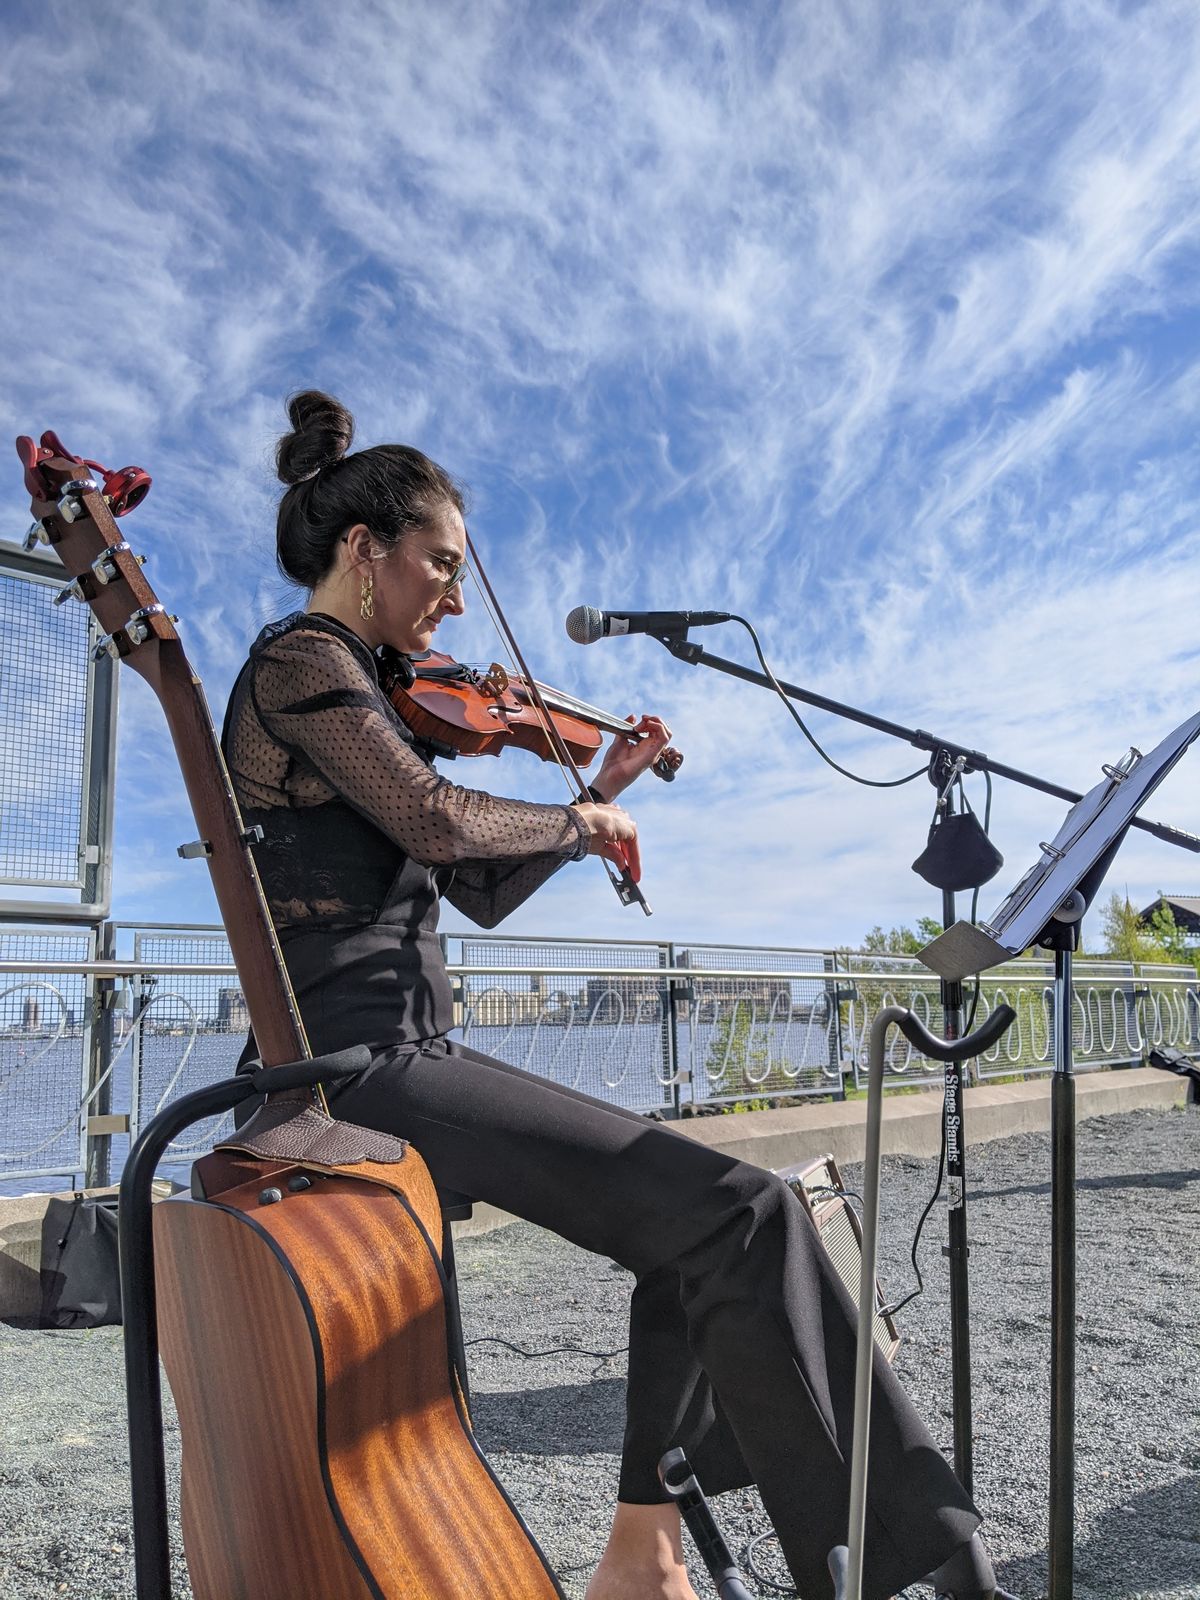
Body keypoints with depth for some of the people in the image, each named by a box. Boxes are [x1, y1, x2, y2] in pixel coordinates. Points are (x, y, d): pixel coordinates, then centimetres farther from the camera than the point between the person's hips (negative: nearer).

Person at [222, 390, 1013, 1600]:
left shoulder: (352, 689, 23)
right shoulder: (299, 658, -5)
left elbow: (482, 892, 22)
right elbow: (440, 822, -20)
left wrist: (601, 795, 17)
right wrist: (578, 822, -2)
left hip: (396, 1058, 10)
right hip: (363, 1060, -10)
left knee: (699, 1215, 11)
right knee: (741, 1215, -18)